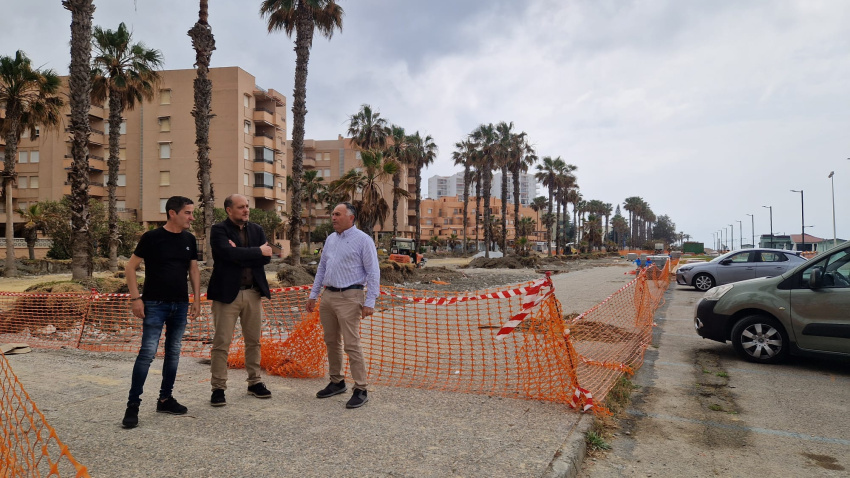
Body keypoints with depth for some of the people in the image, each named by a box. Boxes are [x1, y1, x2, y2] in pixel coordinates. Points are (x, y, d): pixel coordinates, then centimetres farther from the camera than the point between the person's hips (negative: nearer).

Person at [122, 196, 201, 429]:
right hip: (155, 304, -5)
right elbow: (130, 267, -5)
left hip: (180, 305, 5)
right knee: (148, 352, -8)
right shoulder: (152, 237, -8)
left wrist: (196, 299, 9)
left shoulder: (189, 239, 6)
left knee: (173, 353, 11)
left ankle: (165, 399, 23)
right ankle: (133, 405, 3)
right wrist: (136, 298, -11)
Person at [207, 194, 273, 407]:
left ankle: (255, 382, 26)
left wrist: (241, 254, -13)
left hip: (253, 293, 5)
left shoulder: (256, 229, 11)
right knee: (221, 343, 0)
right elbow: (228, 253, -22)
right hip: (228, 293, -5)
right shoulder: (219, 230, -4)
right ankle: (218, 388, 11)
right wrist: (256, 251, -13)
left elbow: (266, 257, -2)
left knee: (253, 341, 13)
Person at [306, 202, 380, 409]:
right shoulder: (330, 239, 13)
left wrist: (369, 302, -16)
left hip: (349, 297, -7)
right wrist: (313, 295, 15)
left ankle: (361, 390, 1)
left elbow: (373, 272, -11)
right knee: (331, 342, 14)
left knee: (351, 345, -8)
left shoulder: (362, 240, -8)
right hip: (328, 296, 7)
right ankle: (336, 382, 28)